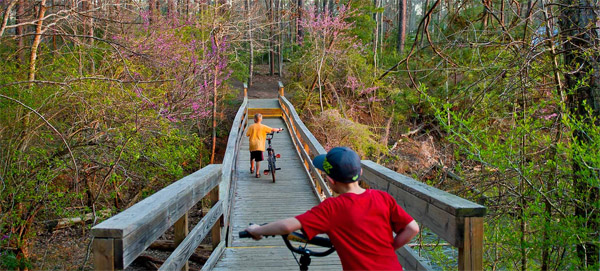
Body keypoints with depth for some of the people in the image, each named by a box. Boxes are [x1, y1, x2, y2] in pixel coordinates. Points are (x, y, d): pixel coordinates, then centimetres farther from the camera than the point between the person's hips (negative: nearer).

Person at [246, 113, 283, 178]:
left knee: (252, 158, 24)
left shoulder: (251, 126, -1)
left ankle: (252, 169, 41)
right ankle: (257, 173, 0)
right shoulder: (263, 127, -2)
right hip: (259, 146, -2)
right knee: (258, 160, 1)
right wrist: (279, 129, 17)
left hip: (252, 145, 2)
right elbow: (272, 130, -1)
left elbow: (247, 134, -2)